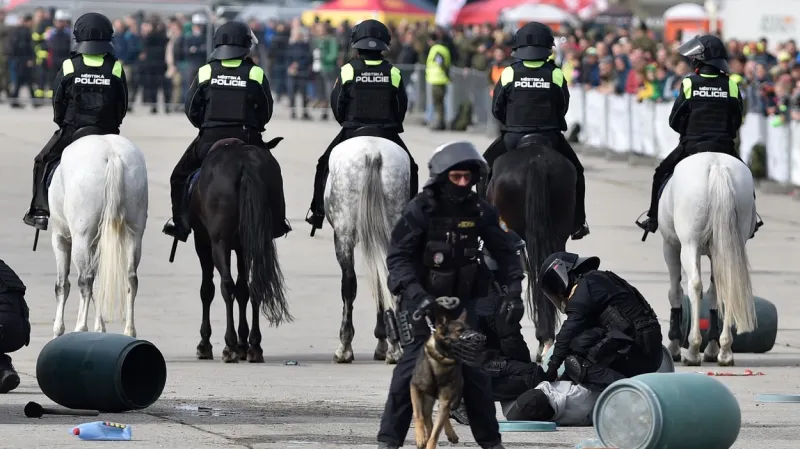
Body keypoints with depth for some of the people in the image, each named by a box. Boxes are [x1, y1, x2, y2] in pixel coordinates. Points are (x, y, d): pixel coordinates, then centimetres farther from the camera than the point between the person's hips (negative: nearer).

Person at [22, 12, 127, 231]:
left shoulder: (68, 67, -5)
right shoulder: (116, 69, -2)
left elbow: (58, 103, 0)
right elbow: (123, 106, 4)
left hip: (71, 131, -1)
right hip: (107, 133, 1)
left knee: (43, 162, 19)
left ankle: (40, 211, 13)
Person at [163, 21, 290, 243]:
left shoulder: (206, 73, -1)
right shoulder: (256, 74, -2)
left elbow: (191, 109, 2)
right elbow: (266, 110, 4)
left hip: (210, 138, 0)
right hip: (247, 138, 0)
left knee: (181, 175, 19)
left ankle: (179, 222, 12)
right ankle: (276, 222, 22)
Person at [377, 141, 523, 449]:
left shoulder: (480, 211, -3)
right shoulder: (421, 210, -14)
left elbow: (504, 253, 4)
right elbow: (397, 257, -18)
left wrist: (513, 292, -8)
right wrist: (415, 293, -31)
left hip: (462, 300, 3)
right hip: (421, 300, -3)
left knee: (472, 366, 0)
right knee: (412, 364, -10)